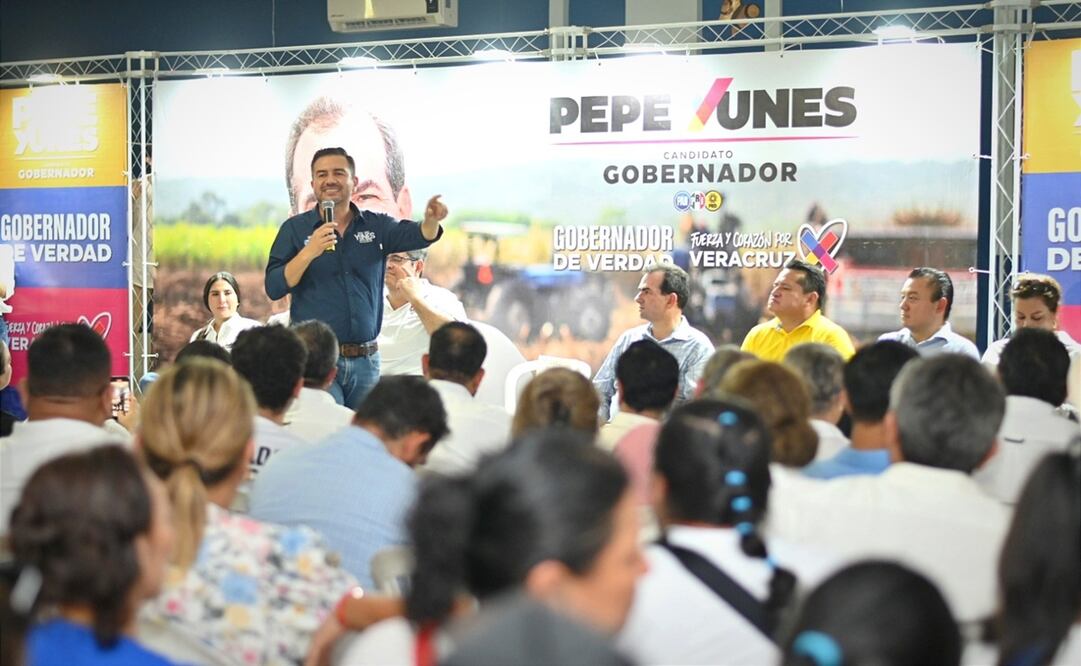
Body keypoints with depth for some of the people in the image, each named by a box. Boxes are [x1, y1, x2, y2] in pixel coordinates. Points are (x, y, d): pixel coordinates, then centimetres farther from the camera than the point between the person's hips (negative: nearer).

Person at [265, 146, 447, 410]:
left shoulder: (376, 226, 7)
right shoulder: (295, 228, 2)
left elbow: (416, 236, -12)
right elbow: (273, 289, -5)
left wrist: (431, 220, -34)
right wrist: (309, 252, -19)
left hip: (366, 360, 3)